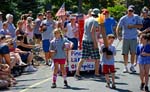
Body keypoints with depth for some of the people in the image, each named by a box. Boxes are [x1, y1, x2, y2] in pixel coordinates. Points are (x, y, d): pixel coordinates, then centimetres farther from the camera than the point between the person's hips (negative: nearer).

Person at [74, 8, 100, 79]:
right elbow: (92, 31, -18)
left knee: (82, 58, 4)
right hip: (91, 41, -7)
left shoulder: (86, 20, 14)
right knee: (97, 59, 7)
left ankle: (77, 73, -4)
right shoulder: (95, 21, -8)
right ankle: (96, 73, 13)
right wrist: (95, 42, -18)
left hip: (84, 40, 7)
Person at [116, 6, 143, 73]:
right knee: (125, 53, 1)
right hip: (125, 38, 0)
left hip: (133, 38, 0)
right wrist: (118, 36, -16)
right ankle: (125, 67, 13)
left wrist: (133, 26, -15)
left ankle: (132, 66, 17)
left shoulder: (136, 17, 2)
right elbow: (118, 27, -2)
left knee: (133, 53, 0)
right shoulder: (123, 18, -1)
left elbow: (141, 26, -2)